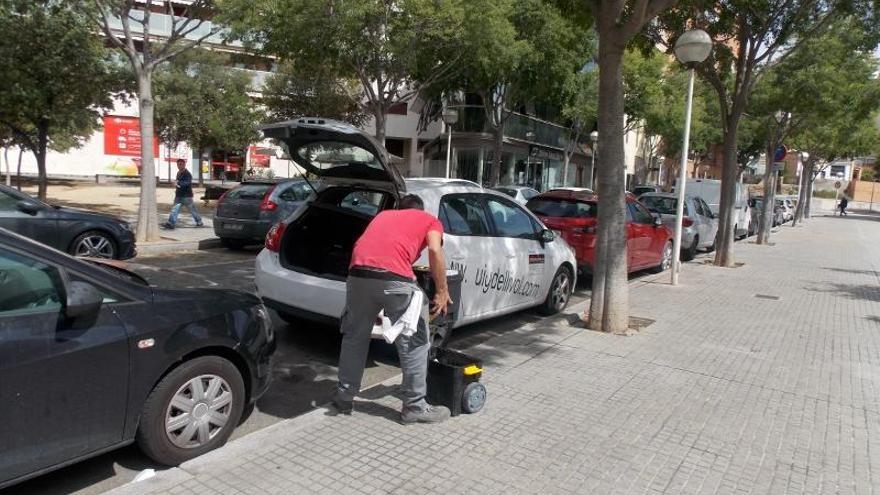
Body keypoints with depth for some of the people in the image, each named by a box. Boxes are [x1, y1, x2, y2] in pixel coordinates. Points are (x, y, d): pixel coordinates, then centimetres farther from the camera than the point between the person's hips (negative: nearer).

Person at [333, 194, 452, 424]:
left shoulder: (383, 214, 35)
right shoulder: (430, 220, 23)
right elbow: (435, 250, 0)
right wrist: (442, 291, 2)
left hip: (359, 273, 5)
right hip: (394, 278, -4)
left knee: (354, 337, 22)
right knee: (414, 342, 11)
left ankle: (344, 398, 31)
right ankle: (415, 407, 17)